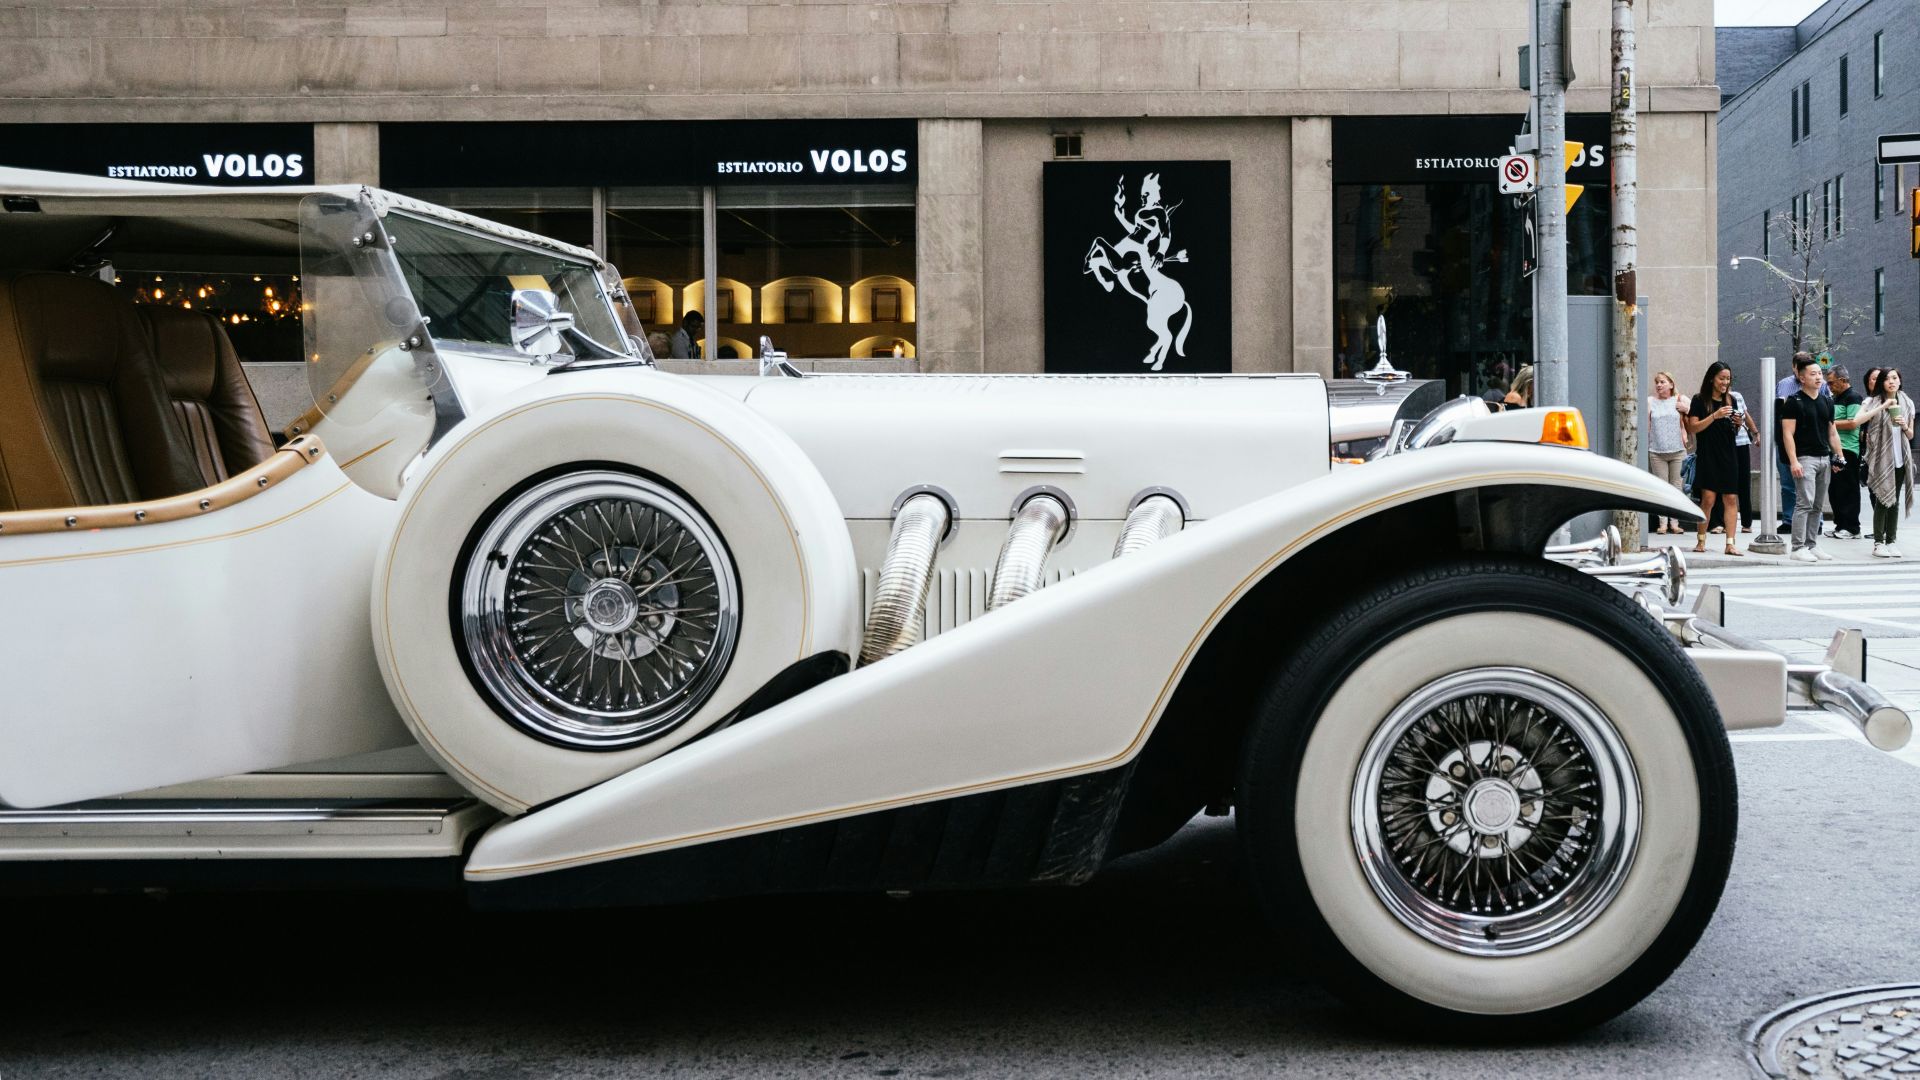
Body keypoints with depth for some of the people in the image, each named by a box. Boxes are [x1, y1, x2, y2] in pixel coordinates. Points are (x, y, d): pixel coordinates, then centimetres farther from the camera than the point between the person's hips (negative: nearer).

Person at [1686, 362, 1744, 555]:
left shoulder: (1730, 401, 14)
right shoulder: (1700, 400, 1)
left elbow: (1733, 431, 21)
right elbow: (1693, 428, -7)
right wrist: (1715, 416, -16)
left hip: (1727, 456, 4)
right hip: (1707, 457, -4)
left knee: (1731, 499, -4)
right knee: (1708, 499, -9)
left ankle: (1730, 543, -5)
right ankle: (1701, 540, 5)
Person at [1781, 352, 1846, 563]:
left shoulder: (1827, 402, 16)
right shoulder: (1794, 402, -5)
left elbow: (1832, 433, 21)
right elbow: (1788, 434, -10)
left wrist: (1839, 456, 14)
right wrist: (1793, 461, -17)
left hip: (1824, 458, 7)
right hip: (1805, 458, -7)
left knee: (1817, 506, 9)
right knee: (1804, 503, -12)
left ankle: (1812, 545, 15)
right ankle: (1799, 548, -9)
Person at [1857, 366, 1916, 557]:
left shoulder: (1907, 404, 11)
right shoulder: (1873, 402, -1)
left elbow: (1910, 435, 17)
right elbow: (1857, 420, -19)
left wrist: (1905, 427, -5)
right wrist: (1882, 407, -21)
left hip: (1900, 460, 4)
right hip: (1881, 459, -4)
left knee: (1895, 501, 6)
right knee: (1882, 500, -5)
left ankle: (1891, 541, 11)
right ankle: (1878, 543, 1)